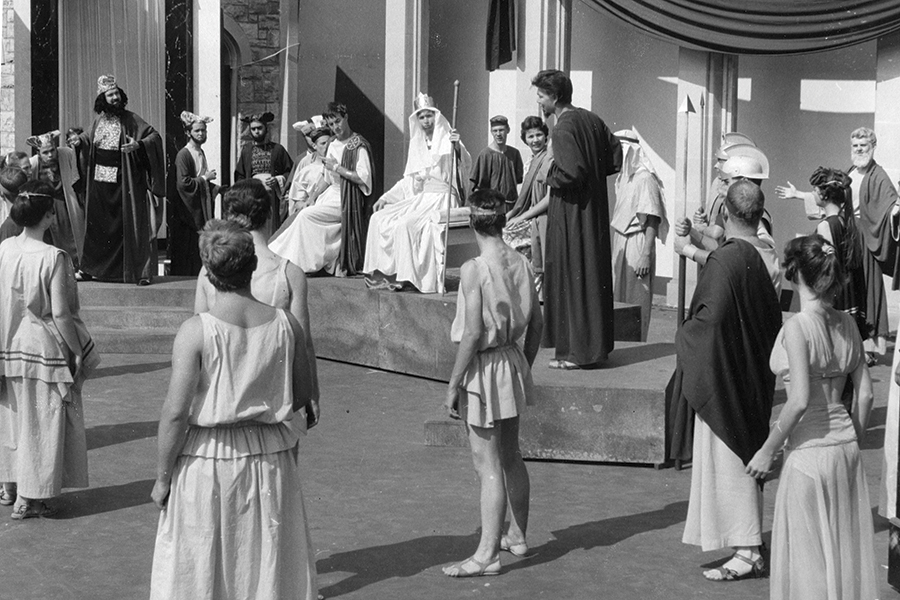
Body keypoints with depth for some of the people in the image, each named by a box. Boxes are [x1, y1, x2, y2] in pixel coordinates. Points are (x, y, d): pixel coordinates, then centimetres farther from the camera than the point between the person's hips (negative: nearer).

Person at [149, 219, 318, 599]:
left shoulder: (195, 332, -15)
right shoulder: (285, 325, -5)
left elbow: (176, 413, -15)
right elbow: (300, 400, 4)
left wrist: (162, 477, -5)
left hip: (209, 461, -3)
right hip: (271, 456, 3)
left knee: (202, 568, 12)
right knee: (270, 565, 17)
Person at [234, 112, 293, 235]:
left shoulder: (277, 149, 7)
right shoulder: (246, 150, 12)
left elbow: (290, 171, 7)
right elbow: (240, 177, 12)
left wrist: (278, 179, -9)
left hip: (273, 198, -1)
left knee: (272, 232, -4)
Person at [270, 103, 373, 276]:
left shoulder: (359, 146, -11)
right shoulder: (333, 145, 14)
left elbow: (363, 178, -19)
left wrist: (337, 167, -14)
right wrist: (312, 196, 6)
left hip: (346, 200, -8)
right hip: (331, 194, 8)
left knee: (306, 215, -20)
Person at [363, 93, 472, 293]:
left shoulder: (447, 139, -1)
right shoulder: (416, 143, 19)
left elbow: (466, 166, -17)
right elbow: (409, 180, 24)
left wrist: (458, 147, -36)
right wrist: (386, 197, 18)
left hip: (441, 199, -7)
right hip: (420, 198, 7)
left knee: (406, 224, -30)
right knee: (378, 219, -7)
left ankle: (407, 275, -23)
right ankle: (385, 272, -8)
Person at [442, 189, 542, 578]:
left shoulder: (474, 269, -18)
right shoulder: (521, 263, 2)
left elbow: (472, 333, -20)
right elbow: (536, 322, 9)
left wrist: (453, 385, -13)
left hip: (483, 368, -7)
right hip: (513, 362, 7)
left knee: (488, 465, -2)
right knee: (510, 456, 20)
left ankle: (487, 555, 3)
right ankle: (517, 536, 33)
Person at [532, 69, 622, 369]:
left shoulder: (562, 130, -18)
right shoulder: (591, 119, 8)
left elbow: (571, 173, -27)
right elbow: (615, 158, 13)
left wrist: (549, 176, -9)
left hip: (571, 212, -9)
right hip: (596, 209, 9)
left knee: (572, 277, -1)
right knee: (595, 275, 14)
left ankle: (578, 351, 4)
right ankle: (598, 344, 23)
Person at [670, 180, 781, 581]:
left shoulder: (724, 260, -20)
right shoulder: (763, 259, 3)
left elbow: (711, 317, -26)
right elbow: (773, 319, 10)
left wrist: (683, 337, -9)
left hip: (723, 378, -8)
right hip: (754, 376, 8)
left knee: (727, 461, -1)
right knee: (744, 454, 16)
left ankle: (746, 552, 2)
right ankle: (748, 539, 25)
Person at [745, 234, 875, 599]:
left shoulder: (797, 328, -16)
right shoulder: (846, 324, 3)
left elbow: (800, 401, -21)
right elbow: (865, 394, 6)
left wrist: (768, 450, -12)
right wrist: (853, 440, 19)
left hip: (809, 450, -7)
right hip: (846, 446, 7)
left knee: (808, 554, 5)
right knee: (845, 548, 17)